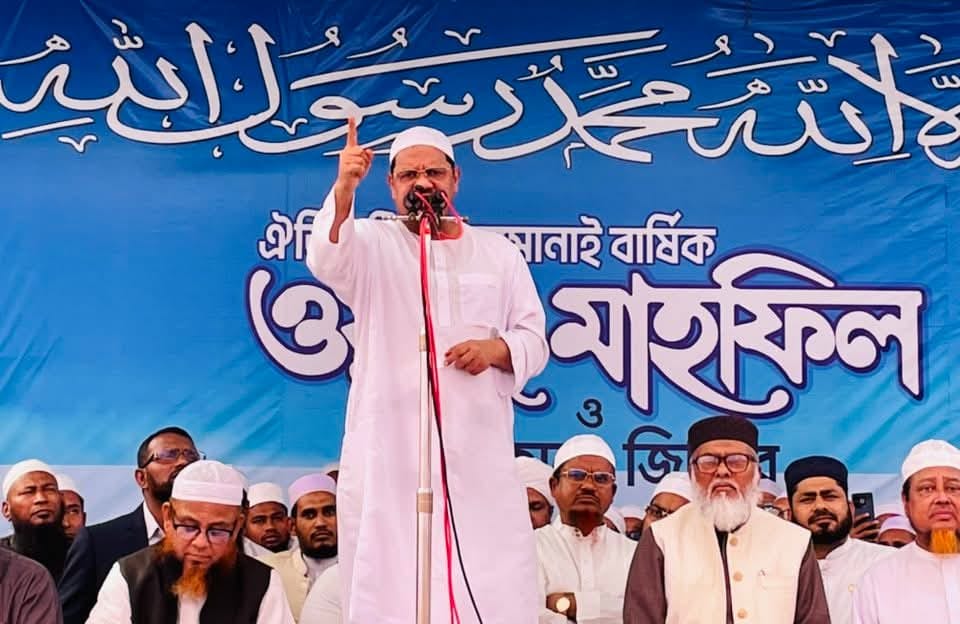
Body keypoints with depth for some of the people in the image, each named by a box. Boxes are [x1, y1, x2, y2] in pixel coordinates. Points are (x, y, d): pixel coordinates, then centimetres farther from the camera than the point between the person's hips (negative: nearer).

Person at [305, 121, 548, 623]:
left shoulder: (499, 253, 15)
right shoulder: (372, 244, 7)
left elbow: (534, 341, 13)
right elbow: (326, 260, -16)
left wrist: (497, 348, -11)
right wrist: (343, 191, -35)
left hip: (477, 444, 2)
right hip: (390, 442, -2)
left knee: (493, 581, -3)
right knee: (389, 572, -5)